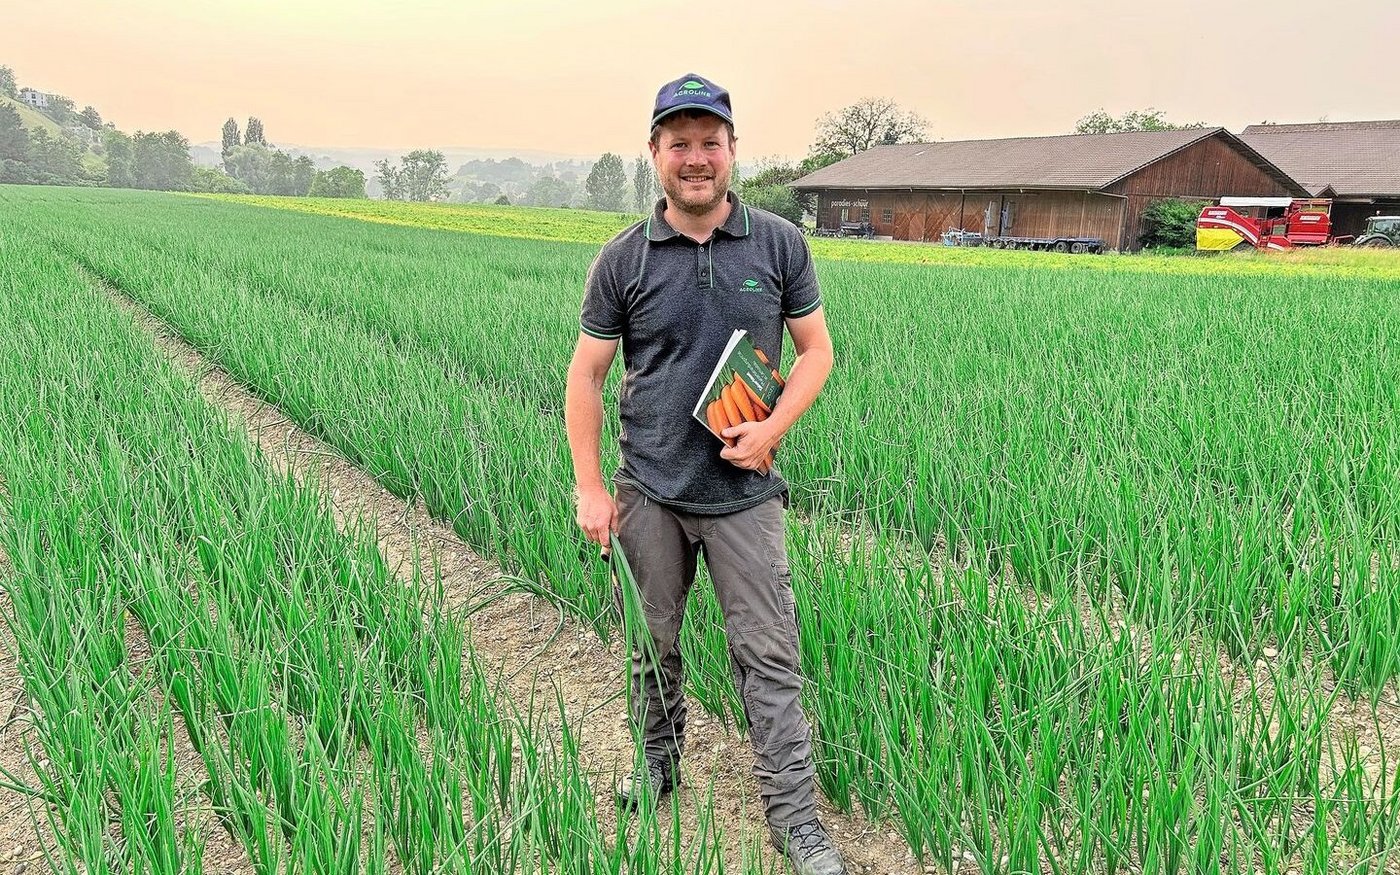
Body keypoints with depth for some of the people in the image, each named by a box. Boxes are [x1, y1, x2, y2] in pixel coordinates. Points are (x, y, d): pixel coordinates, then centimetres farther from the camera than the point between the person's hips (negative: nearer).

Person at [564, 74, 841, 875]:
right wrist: (589, 488, -4)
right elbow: (586, 374, 1)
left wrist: (774, 430, -12)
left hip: (745, 491, -1)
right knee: (654, 642, 16)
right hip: (650, 492, 1)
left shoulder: (780, 244, -1)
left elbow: (816, 350, 5)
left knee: (769, 654, 2)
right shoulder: (624, 259, -2)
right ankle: (658, 761, 40)